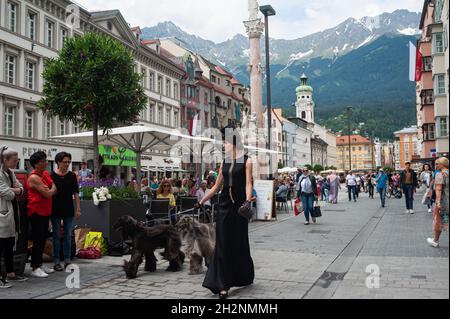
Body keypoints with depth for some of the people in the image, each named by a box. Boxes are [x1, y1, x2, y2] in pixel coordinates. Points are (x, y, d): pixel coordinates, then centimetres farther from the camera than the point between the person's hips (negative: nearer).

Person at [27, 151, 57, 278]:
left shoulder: (46, 174, 9)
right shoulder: (34, 178, -17)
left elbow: (53, 189, 17)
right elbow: (48, 194, -19)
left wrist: (50, 190, -2)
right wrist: (53, 188, -1)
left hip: (45, 211, 8)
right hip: (36, 212, -8)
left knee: (43, 239, 14)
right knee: (38, 240, -4)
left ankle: (39, 264, 25)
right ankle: (35, 268, 3)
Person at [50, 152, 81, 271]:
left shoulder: (72, 176, 3)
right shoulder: (52, 176, -4)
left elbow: (76, 193, 4)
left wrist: (78, 209, 0)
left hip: (69, 210, 2)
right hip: (56, 210, -2)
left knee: (68, 236, 7)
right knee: (56, 236, 4)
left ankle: (67, 260, 15)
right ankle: (56, 262, 13)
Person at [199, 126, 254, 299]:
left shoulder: (246, 161, -1)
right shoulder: (224, 162, 12)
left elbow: (248, 184, -10)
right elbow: (217, 186, 15)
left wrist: (248, 201, -26)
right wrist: (202, 201, 14)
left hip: (239, 206, -4)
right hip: (224, 205, 4)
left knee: (240, 242, 7)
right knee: (223, 244, -1)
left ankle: (246, 276, 30)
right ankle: (223, 284, 1)